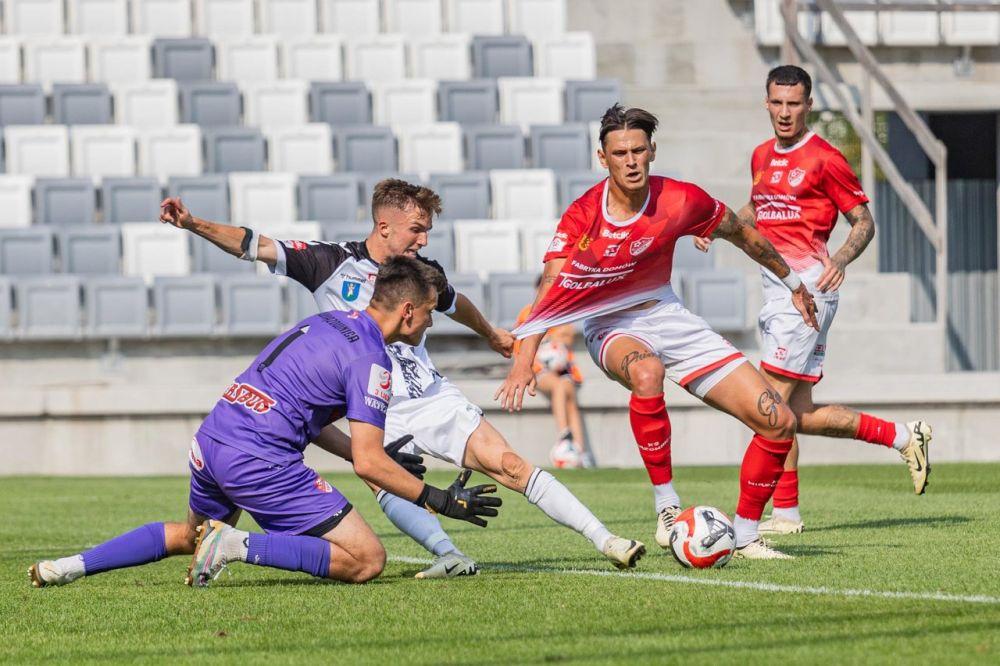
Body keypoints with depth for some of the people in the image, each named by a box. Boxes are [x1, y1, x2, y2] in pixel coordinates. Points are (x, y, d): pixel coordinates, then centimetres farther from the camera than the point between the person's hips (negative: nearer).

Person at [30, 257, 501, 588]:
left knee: (191, 536, 36)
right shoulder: (370, 361, -8)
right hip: (259, 460, -9)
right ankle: (237, 546, -17)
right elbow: (368, 463, -13)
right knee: (367, 561, -7)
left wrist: (382, 458, 30)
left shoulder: (325, 321, 19)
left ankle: (73, 565, 21)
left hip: (210, 442, 9)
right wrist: (442, 501, -5)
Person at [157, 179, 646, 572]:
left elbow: (455, 304, 32)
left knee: (510, 465, -9)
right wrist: (193, 224, -18)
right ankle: (450, 556, -44)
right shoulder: (330, 264, -4)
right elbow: (253, 246, -6)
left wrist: (491, 334, 50)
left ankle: (604, 541, -10)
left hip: (435, 398, 3)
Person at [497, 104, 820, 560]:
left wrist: (793, 285, 19)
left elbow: (742, 234, 7)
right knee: (647, 372, -42)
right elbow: (550, 289, -27)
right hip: (611, 328, -4)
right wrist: (524, 359, -41)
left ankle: (746, 536, 9)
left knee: (779, 422, -7)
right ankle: (667, 507, -29)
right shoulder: (583, 217, -18)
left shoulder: (681, 201, -11)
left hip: (667, 317, 4)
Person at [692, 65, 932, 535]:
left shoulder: (823, 158, -7)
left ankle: (785, 513, -7)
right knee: (801, 416, 6)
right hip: (775, 286, 8)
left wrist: (840, 260, -22)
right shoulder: (762, 156, 15)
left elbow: (863, 221, -3)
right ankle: (902, 437, 18)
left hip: (806, 286, -8)